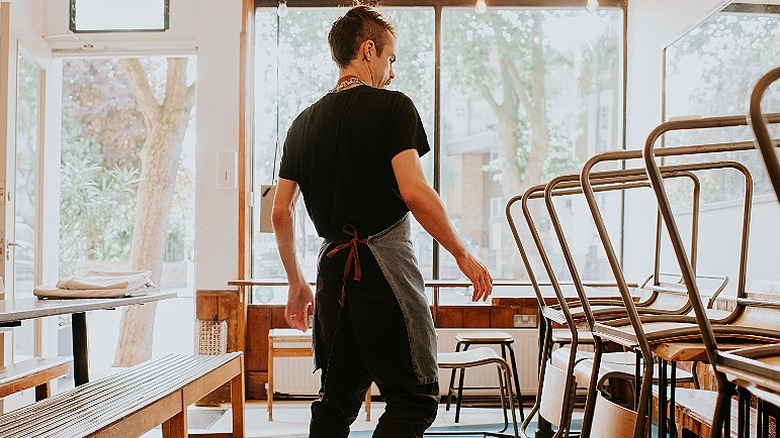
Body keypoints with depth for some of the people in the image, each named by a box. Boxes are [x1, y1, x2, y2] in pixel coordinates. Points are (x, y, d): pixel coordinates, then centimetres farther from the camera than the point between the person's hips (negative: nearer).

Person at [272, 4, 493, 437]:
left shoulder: (304, 123, 13)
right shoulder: (392, 106, -5)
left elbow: (280, 212, 13)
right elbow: (414, 193, -17)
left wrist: (296, 282, 23)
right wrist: (463, 254, -6)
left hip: (333, 268, 7)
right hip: (385, 264, -7)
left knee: (337, 398, 16)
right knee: (414, 398, -1)